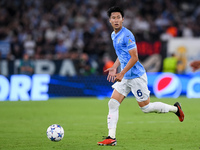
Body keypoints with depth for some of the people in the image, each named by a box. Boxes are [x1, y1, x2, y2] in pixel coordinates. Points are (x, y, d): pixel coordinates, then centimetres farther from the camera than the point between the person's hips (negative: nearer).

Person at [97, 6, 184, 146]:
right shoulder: (114, 35, 10)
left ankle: (175, 108, 21)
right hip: (125, 77, 8)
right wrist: (114, 68, 11)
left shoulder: (127, 35, -18)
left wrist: (122, 74, -20)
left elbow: (134, 58, -20)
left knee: (145, 107, 1)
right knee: (113, 104, -2)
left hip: (136, 76, -8)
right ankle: (111, 138, -3)